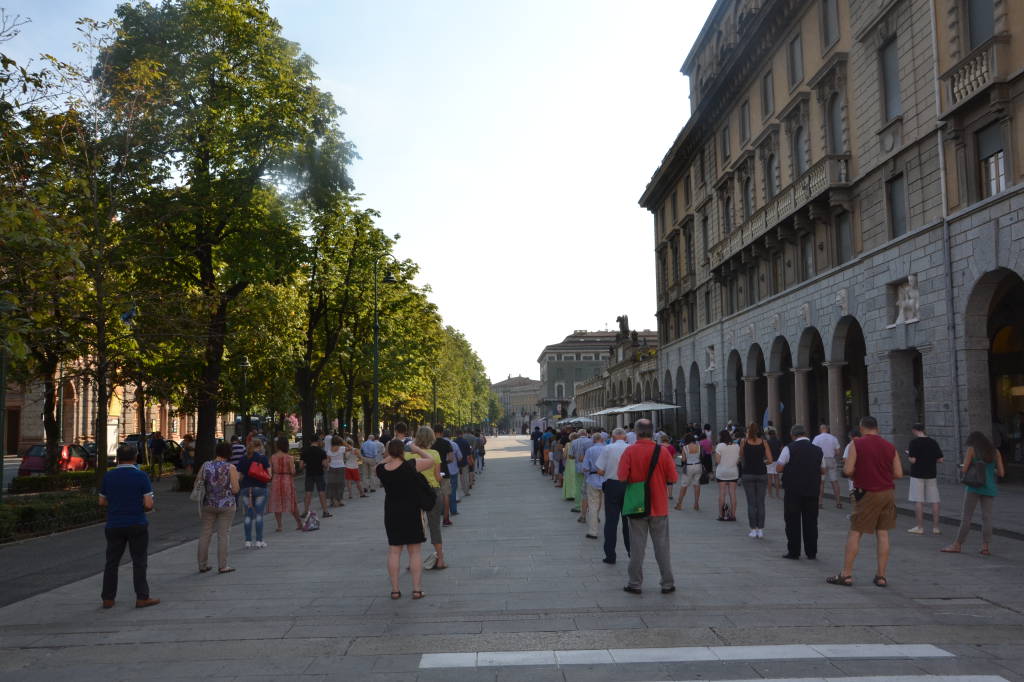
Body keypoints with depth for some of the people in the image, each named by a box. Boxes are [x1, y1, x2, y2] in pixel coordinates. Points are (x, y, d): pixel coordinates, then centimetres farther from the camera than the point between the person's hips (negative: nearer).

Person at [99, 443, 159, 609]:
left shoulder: (108, 476, 0)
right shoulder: (141, 476, -11)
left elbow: (102, 502, 7)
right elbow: (149, 504, -14)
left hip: (114, 525, 3)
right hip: (137, 525, -3)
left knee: (111, 562, 12)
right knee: (139, 562, 5)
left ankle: (108, 598, 16)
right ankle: (142, 597, 7)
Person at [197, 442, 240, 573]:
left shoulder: (205, 466, -2)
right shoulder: (231, 468, -11)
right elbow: (235, 490, -12)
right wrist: (237, 481, 6)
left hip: (208, 504, 3)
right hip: (226, 505, -3)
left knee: (205, 533, 13)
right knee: (224, 534, 4)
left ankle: (203, 564, 19)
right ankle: (222, 566, 7)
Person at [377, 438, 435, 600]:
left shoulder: (381, 470, -8)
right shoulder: (411, 465, -18)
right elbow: (431, 461, -3)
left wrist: (388, 454, 11)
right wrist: (417, 450, 8)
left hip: (391, 514, 3)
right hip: (412, 513, -3)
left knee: (393, 551, 11)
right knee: (414, 552, 7)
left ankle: (395, 589, 12)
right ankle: (417, 589, 8)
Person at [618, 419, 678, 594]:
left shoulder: (629, 451, -9)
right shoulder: (662, 451, -6)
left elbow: (622, 477, -14)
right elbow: (673, 478, -5)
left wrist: (634, 479, 6)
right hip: (659, 506, 1)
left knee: (637, 546, 6)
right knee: (661, 545, 10)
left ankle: (635, 584, 12)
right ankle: (667, 583, 15)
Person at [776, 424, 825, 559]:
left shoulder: (789, 449, -9)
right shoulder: (818, 450, 4)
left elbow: (779, 468, -8)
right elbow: (823, 470, 12)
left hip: (793, 491, -3)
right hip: (812, 491, 4)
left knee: (792, 522, 4)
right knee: (811, 522, 11)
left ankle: (793, 552, 5)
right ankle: (811, 552, 14)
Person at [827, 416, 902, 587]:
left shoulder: (857, 444, -9)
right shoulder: (890, 446, 4)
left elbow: (848, 470, -14)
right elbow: (899, 473, 4)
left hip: (867, 494, -4)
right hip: (887, 493, 4)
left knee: (855, 533, 2)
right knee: (882, 534, 7)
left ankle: (846, 574, 2)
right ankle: (881, 576, 9)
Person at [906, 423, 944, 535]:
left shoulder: (914, 442, -10)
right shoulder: (933, 442, 4)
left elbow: (913, 460, -16)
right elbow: (940, 459, 3)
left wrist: (908, 454, 3)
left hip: (917, 474, -4)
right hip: (931, 474, 5)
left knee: (918, 501, 0)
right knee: (934, 501, 8)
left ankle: (920, 527, 2)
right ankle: (936, 527, 10)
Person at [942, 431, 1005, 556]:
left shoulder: (971, 450, -1)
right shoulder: (995, 451, 9)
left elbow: (964, 470, -6)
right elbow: (1001, 473, 5)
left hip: (974, 486, -4)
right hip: (989, 488, 4)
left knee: (966, 516, -1)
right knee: (987, 517, 4)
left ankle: (958, 545, 3)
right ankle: (986, 546, 2)